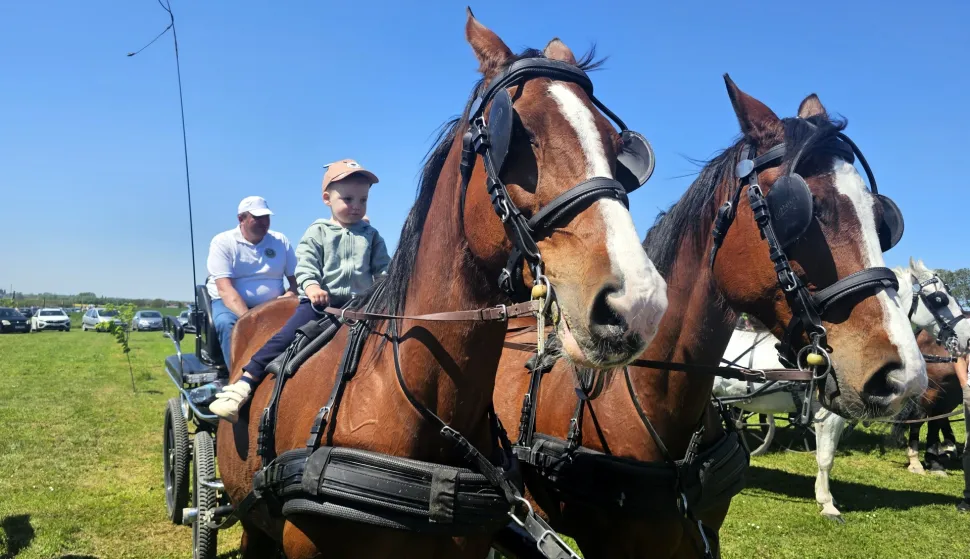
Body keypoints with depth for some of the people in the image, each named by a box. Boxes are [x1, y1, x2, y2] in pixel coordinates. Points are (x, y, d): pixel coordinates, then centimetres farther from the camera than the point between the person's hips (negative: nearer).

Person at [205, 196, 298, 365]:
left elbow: (296, 279, 7)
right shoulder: (222, 242, -3)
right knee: (228, 324, -35)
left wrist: (289, 297, -19)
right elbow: (225, 289, -15)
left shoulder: (281, 241, 9)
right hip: (230, 304, -2)